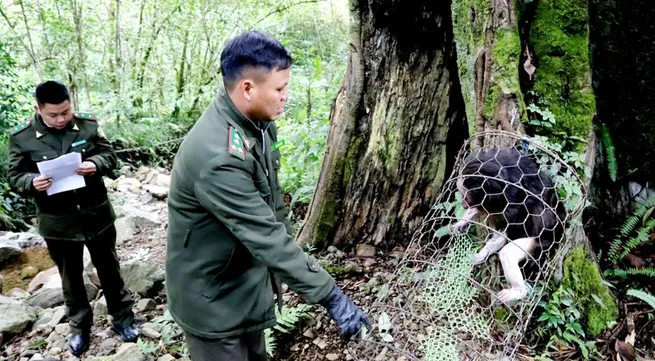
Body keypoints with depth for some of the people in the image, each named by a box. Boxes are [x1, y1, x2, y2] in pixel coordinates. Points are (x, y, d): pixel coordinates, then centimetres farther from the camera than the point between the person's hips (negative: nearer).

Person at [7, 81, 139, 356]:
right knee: (71, 277, 16)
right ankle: (80, 326, 36)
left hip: (96, 213, 0)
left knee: (109, 269, 14)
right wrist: (32, 183, -23)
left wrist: (95, 164, -20)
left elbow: (109, 154, 2)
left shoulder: (87, 124, -6)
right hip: (58, 221, 0)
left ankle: (123, 318, 32)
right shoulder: (21, 137, -8)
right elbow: (15, 176, -1)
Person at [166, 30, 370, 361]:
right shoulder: (216, 157, -34)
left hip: (248, 280, 8)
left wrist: (289, 250, 16)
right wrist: (330, 296, -30)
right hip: (213, 296, -8)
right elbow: (267, 237, -34)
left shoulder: (259, 123, -4)